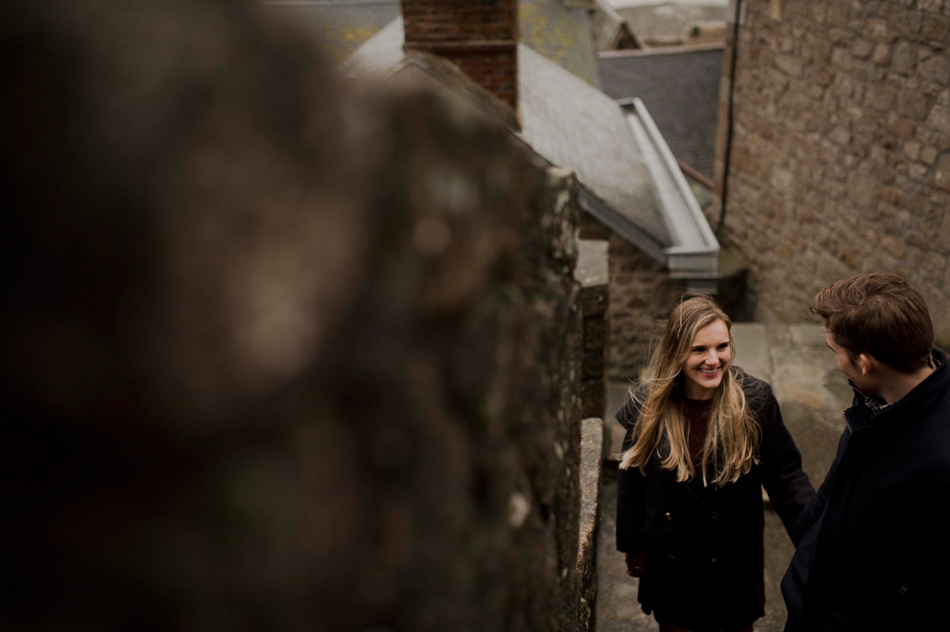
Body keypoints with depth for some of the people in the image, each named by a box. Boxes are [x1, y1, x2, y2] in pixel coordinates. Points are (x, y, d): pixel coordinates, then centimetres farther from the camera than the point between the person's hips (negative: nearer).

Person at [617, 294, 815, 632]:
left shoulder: (755, 401, -16)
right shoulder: (648, 404, -13)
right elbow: (631, 479, -2)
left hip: (733, 563, -1)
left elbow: (784, 475, -11)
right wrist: (632, 547, 5)